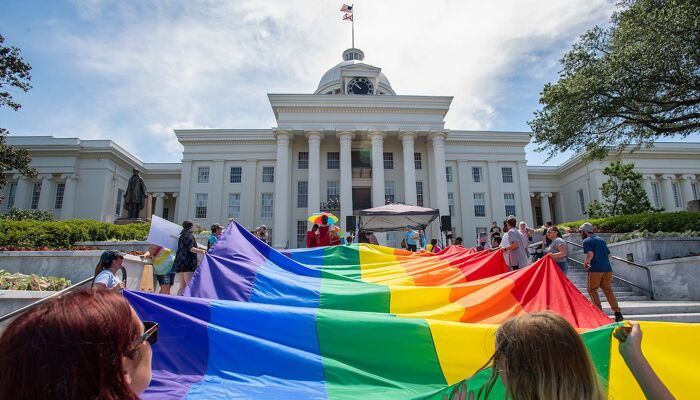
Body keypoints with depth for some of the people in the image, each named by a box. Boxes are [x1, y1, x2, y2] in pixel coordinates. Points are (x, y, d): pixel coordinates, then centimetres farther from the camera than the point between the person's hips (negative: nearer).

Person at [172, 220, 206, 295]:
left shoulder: (181, 236, 19)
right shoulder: (189, 236, -6)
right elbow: (191, 249, -17)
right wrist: (201, 251, -28)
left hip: (179, 263, 9)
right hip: (188, 264, -9)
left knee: (182, 286, 11)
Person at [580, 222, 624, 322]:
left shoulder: (586, 241, -2)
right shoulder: (601, 240, 20)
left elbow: (590, 254, -15)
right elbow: (608, 255, 18)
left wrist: (585, 263, 0)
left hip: (596, 269, -6)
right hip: (607, 268, 7)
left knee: (592, 290, 6)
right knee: (608, 290, 12)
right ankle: (618, 313, 5)